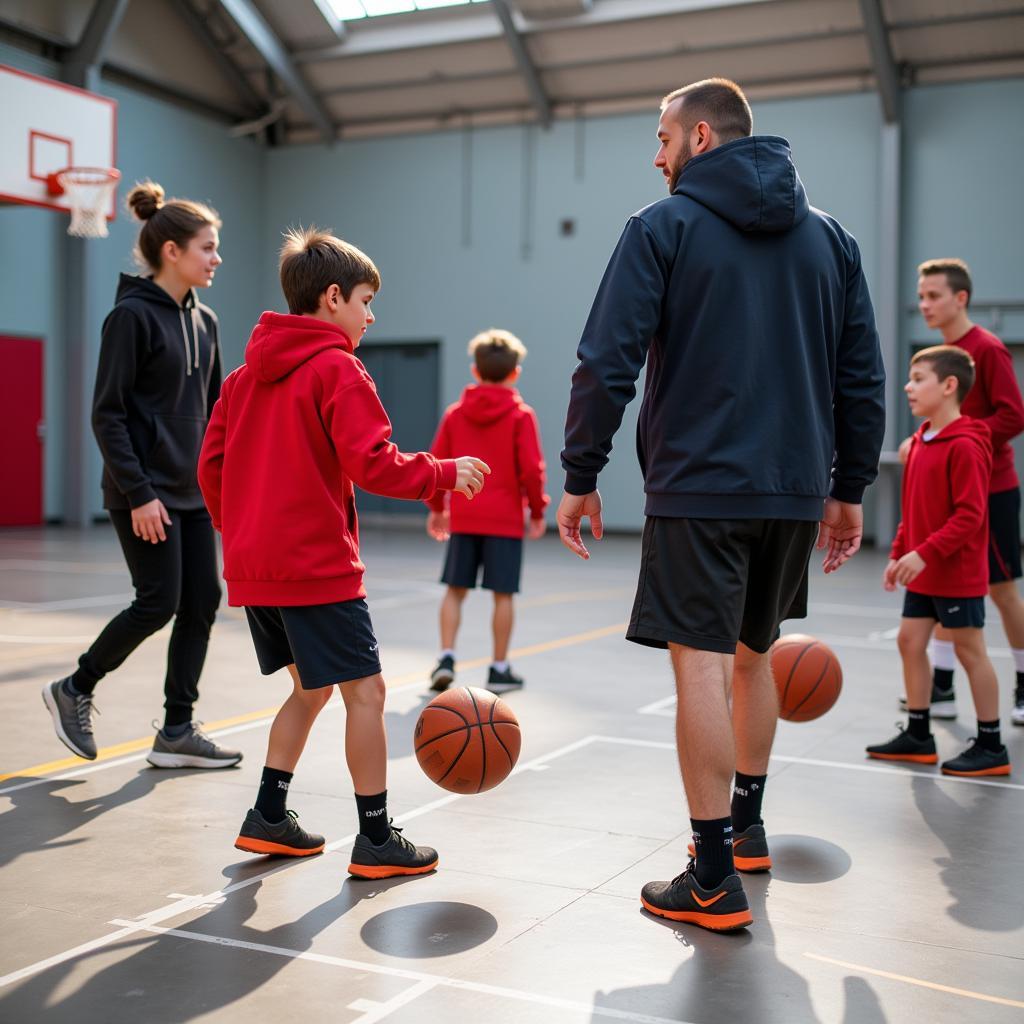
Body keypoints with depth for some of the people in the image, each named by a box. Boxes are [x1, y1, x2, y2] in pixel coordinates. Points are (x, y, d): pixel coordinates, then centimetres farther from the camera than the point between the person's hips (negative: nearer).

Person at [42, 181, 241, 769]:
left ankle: (178, 731, 13)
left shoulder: (204, 321, 11)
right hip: (146, 493, -7)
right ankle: (75, 689, 17)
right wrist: (138, 493, -18)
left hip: (194, 493, 8)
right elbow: (108, 414, -14)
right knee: (159, 604, -6)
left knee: (202, 603, 4)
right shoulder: (133, 314, -11)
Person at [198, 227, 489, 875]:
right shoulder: (337, 369, -10)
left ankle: (269, 818, 21)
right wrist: (448, 473, -5)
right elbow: (374, 464, -18)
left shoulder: (246, 374, 14)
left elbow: (212, 466, 15)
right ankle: (377, 840, 5)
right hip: (317, 566, -8)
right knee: (365, 689, 0)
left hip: (252, 567, 9)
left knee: (311, 687, 20)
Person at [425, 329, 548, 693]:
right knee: (503, 594, 5)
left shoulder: (455, 413, 4)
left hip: (462, 517, 3)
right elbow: (531, 468, -9)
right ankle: (499, 669, 10)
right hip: (505, 519, -2)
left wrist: (436, 508, 17)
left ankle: (446, 657, 2)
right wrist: (537, 511, 3)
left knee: (455, 589, 11)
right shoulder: (521, 415, -4)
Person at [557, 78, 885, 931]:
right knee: (755, 654, 21)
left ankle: (716, 881, 0)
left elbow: (608, 364, -10)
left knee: (701, 663, -3)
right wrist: (849, 489, 17)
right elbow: (863, 375, 11)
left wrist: (580, 477, -3)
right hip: (796, 491, 6)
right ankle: (747, 824, 34)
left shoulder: (665, 227, -2)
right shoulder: (828, 236, 12)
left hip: (699, 486, -6)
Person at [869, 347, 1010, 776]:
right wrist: (900, 553, 11)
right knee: (910, 641, 10)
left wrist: (925, 553, -26)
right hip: (923, 572, 9)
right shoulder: (920, 441, 9)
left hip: (958, 573, -9)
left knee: (970, 651, 0)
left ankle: (991, 746, 11)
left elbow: (970, 514, -22)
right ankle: (918, 735, 21)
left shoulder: (965, 446, -18)